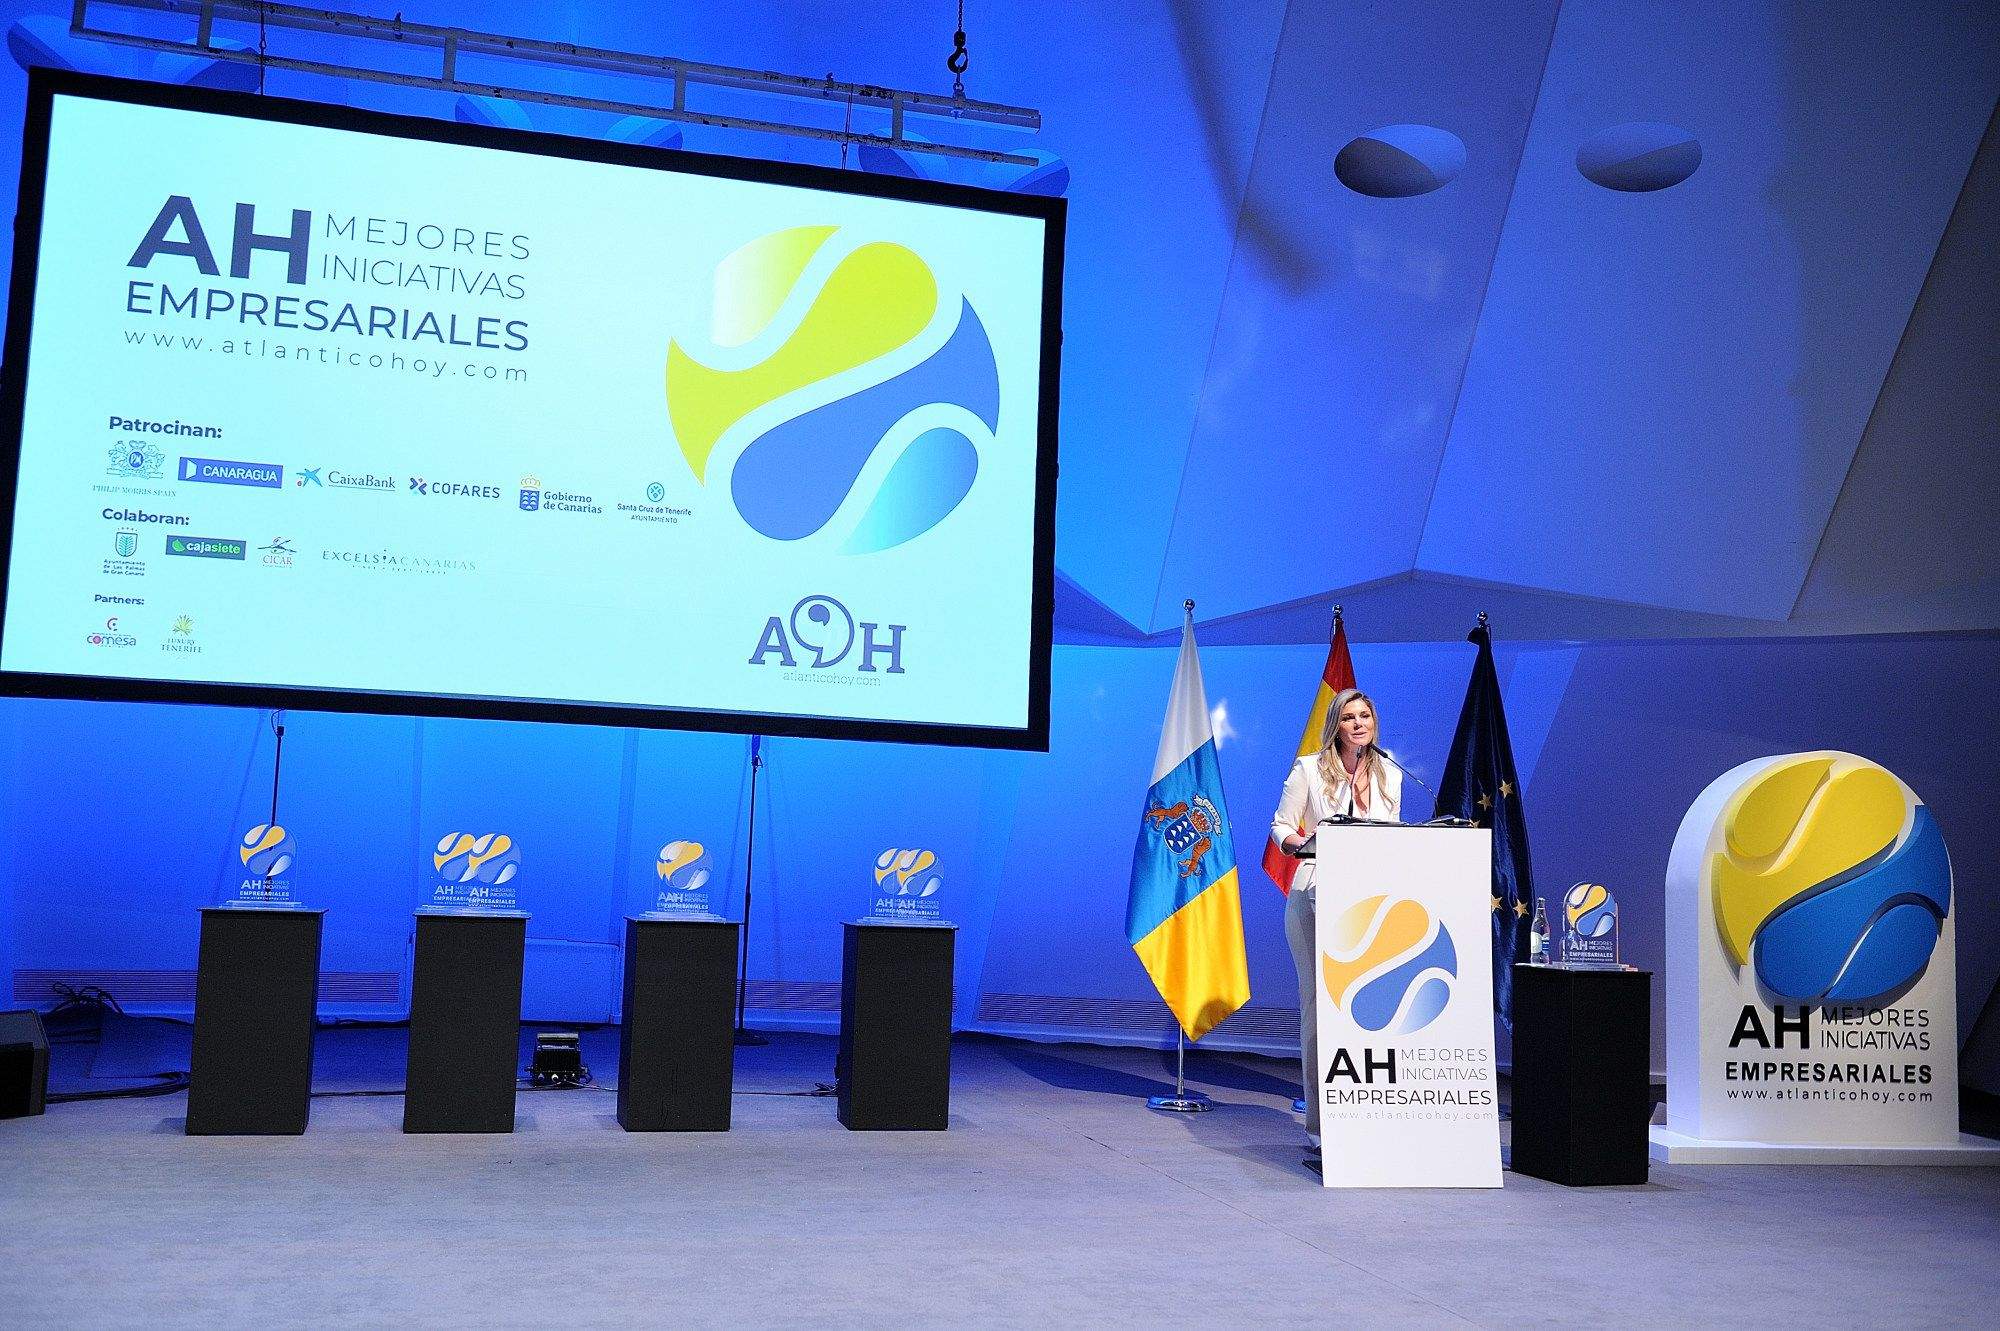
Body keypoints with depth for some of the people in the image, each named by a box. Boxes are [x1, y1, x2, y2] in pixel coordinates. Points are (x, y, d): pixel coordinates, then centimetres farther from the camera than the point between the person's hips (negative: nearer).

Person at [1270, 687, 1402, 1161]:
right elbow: (1280, 827, 4)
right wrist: (1302, 845, -16)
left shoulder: (1391, 776, 13)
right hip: (1315, 899, -3)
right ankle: (1320, 1127, 2)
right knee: (1317, 1006, -4)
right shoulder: (1309, 769, 3)